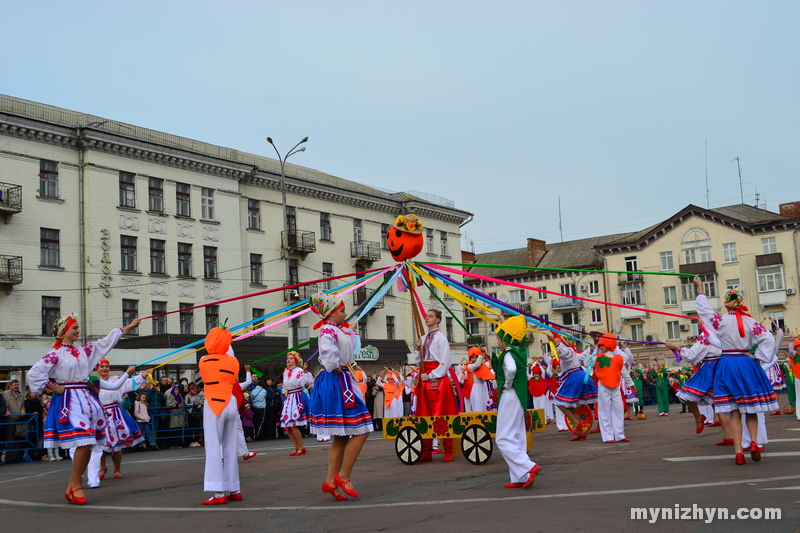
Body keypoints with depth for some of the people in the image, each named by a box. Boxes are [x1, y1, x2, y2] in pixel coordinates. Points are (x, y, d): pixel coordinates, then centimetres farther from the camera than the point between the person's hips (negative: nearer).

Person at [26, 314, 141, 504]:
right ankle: (76, 485, -5)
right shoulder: (55, 354, -5)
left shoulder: (83, 351, 14)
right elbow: (34, 374, -12)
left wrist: (130, 326, 26)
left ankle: (72, 485, 12)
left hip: (86, 398, 7)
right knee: (83, 443, -17)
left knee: (88, 444, 3)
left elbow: (107, 341, 22)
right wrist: (54, 388, -8)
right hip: (69, 400, -7)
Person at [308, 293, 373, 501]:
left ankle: (331, 481, 13)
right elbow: (328, 351, -35)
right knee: (361, 430, -8)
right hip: (335, 382, -10)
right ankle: (343, 476, -2)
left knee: (342, 436, 11)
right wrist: (335, 369, -22)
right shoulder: (328, 330, -14)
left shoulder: (338, 330, 16)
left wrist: (349, 331, 22)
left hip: (342, 383, 10)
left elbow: (347, 347, 35)